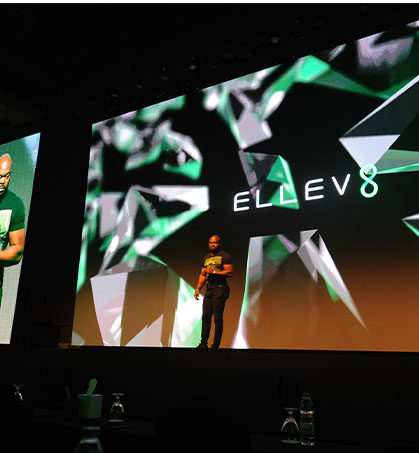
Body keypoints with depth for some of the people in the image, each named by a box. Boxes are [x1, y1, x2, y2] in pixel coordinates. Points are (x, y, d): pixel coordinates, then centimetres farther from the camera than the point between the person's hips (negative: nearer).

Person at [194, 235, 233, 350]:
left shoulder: (225, 256, -2)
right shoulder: (206, 258, 19)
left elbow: (229, 272, -12)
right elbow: (202, 274, 22)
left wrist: (213, 272, -14)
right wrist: (198, 289, 12)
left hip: (220, 289, -6)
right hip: (209, 290, 7)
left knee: (218, 318, -5)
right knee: (205, 317, 3)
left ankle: (216, 345, -1)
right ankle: (203, 344, 7)